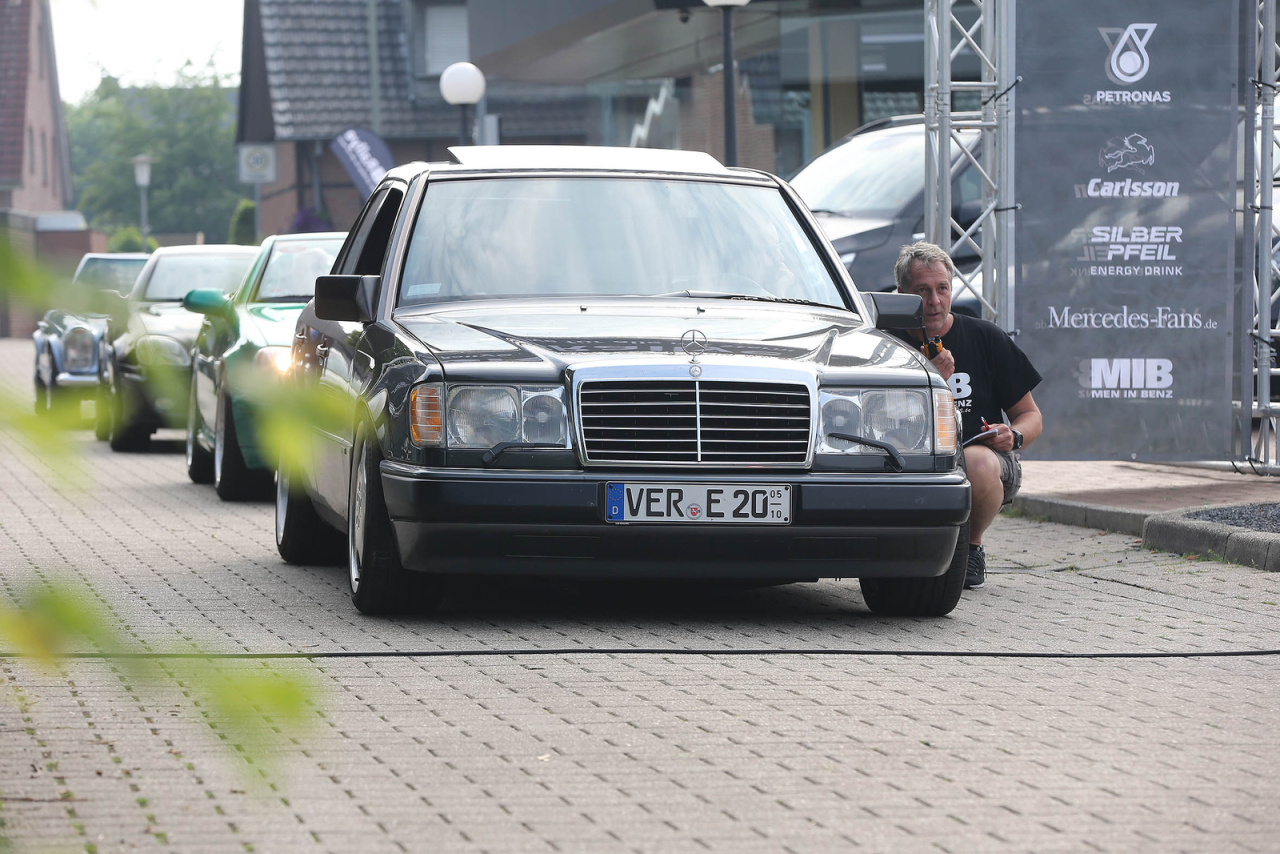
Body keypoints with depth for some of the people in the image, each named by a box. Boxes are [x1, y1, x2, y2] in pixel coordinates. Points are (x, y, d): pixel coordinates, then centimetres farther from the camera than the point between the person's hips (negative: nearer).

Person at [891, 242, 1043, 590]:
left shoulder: (987, 338, 1)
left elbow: (1030, 415, 8)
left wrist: (1013, 436, -16)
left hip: (990, 461, -1)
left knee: (976, 461, -38)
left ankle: (972, 547, -4)